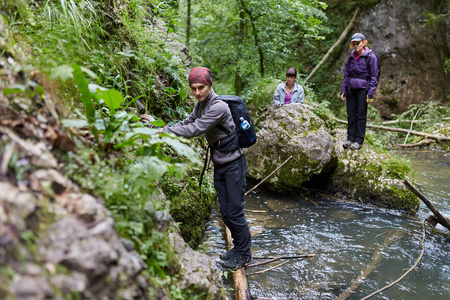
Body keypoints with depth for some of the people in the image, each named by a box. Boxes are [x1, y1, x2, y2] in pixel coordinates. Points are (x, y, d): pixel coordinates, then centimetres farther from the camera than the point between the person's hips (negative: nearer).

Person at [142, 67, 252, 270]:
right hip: (219, 166, 9)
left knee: (235, 212, -1)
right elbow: (187, 123, 12)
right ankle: (238, 246, 31)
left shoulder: (218, 107, -25)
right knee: (225, 212, 14)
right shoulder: (201, 105, 5)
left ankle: (244, 253, 16)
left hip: (233, 165, -8)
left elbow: (194, 130, -28)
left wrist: (162, 131, -25)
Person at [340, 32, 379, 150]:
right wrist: (343, 90, 9)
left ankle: (359, 141, 6)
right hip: (351, 89, 5)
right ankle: (350, 138, 16)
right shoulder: (351, 57, 11)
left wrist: (370, 94, -11)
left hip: (363, 89, -5)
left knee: (361, 115, 0)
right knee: (351, 114, 7)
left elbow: (374, 77, -5)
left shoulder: (371, 57, -4)